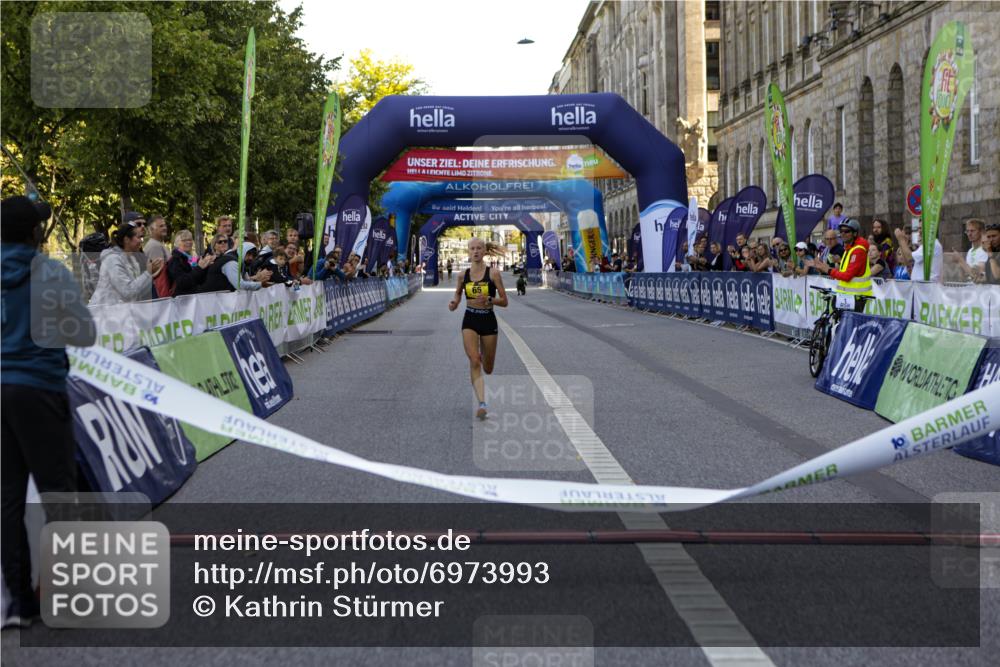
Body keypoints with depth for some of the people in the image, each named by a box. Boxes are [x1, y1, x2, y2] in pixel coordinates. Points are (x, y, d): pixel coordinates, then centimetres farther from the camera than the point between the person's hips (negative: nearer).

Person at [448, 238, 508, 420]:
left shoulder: (493, 273, -7)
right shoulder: (463, 274, 1)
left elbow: (504, 301, -5)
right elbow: (458, 293, 20)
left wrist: (489, 299, -23)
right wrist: (454, 302, -1)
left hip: (488, 320, -1)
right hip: (470, 321, 1)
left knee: (487, 369, 12)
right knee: (474, 362, -18)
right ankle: (482, 403, -18)